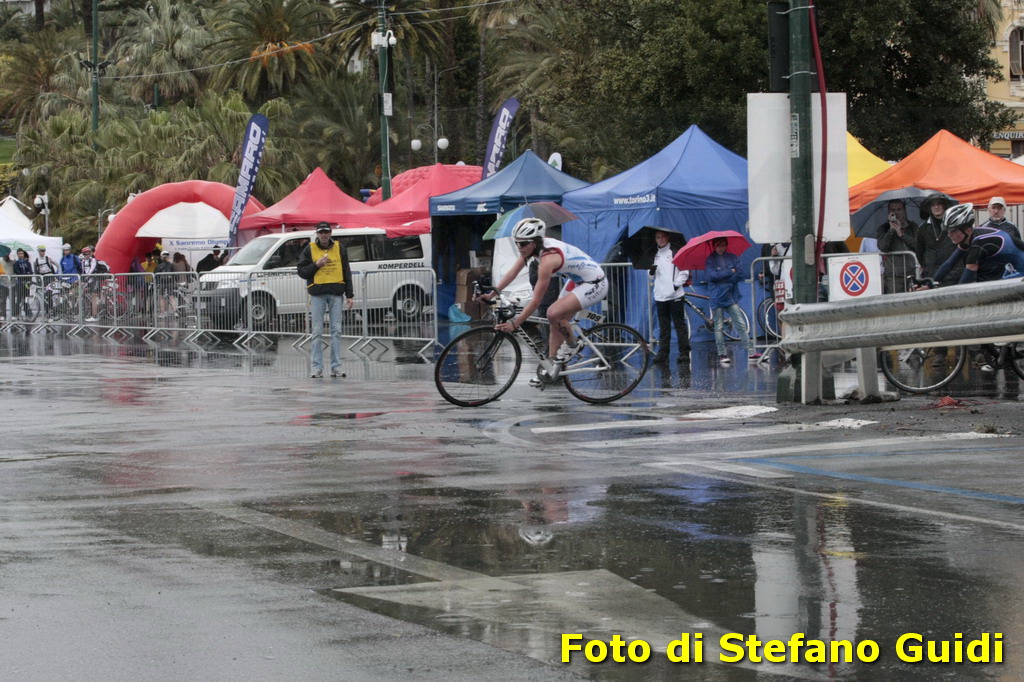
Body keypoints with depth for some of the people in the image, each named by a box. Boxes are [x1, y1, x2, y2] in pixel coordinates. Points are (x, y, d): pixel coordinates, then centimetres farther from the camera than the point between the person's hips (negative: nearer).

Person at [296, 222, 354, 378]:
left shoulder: (339, 248, 8)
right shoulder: (310, 249, 5)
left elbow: (347, 273, 9)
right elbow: (301, 271, 3)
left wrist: (349, 295, 4)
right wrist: (316, 265, -12)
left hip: (336, 294, 1)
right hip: (317, 293, -1)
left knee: (336, 330, 1)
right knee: (317, 331, -2)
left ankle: (336, 367, 4)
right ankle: (317, 368, 0)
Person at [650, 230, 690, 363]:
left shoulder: (675, 252, -1)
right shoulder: (656, 255, 16)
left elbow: (685, 271, -3)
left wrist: (677, 283, -13)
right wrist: (652, 272, 0)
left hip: (675, 295, -5)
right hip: (660, 296, 5)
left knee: (680, 324, -2)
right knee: (663, 326, 7)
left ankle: (684, 352, -1)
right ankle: (663, 353, 8)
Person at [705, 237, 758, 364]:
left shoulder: (733, 258, 9)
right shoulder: (710, 260, 3)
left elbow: (739, 276, 0)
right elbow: (712, 275, -13)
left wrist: (721, 276, -8)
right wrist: (730, 272, -10)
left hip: (731, 297, 2)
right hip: (717, 298, -2)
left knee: (741, 325, -2)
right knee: (719, 327, 1)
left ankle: (751, 352, -4)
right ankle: (722, 354, 6)